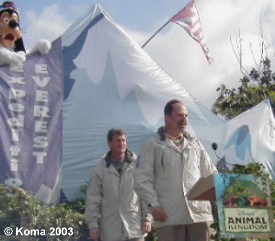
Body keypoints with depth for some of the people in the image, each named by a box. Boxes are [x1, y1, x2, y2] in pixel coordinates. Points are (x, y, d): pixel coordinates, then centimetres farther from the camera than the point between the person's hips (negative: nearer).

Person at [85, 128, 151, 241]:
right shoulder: (100, 169, 2)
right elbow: (93, 198, 3)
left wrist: (147, 217, -3)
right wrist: (93, 224, -1)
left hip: (134, 227, -1)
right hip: (110, 231, 1)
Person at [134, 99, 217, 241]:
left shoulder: (195, 144, 19)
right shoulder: (152, 145, 7)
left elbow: (211, 175, 18)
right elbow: (142, 180, 0)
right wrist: (153, 204, -11)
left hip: (199, 213, 4)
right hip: (169, 216, -3)